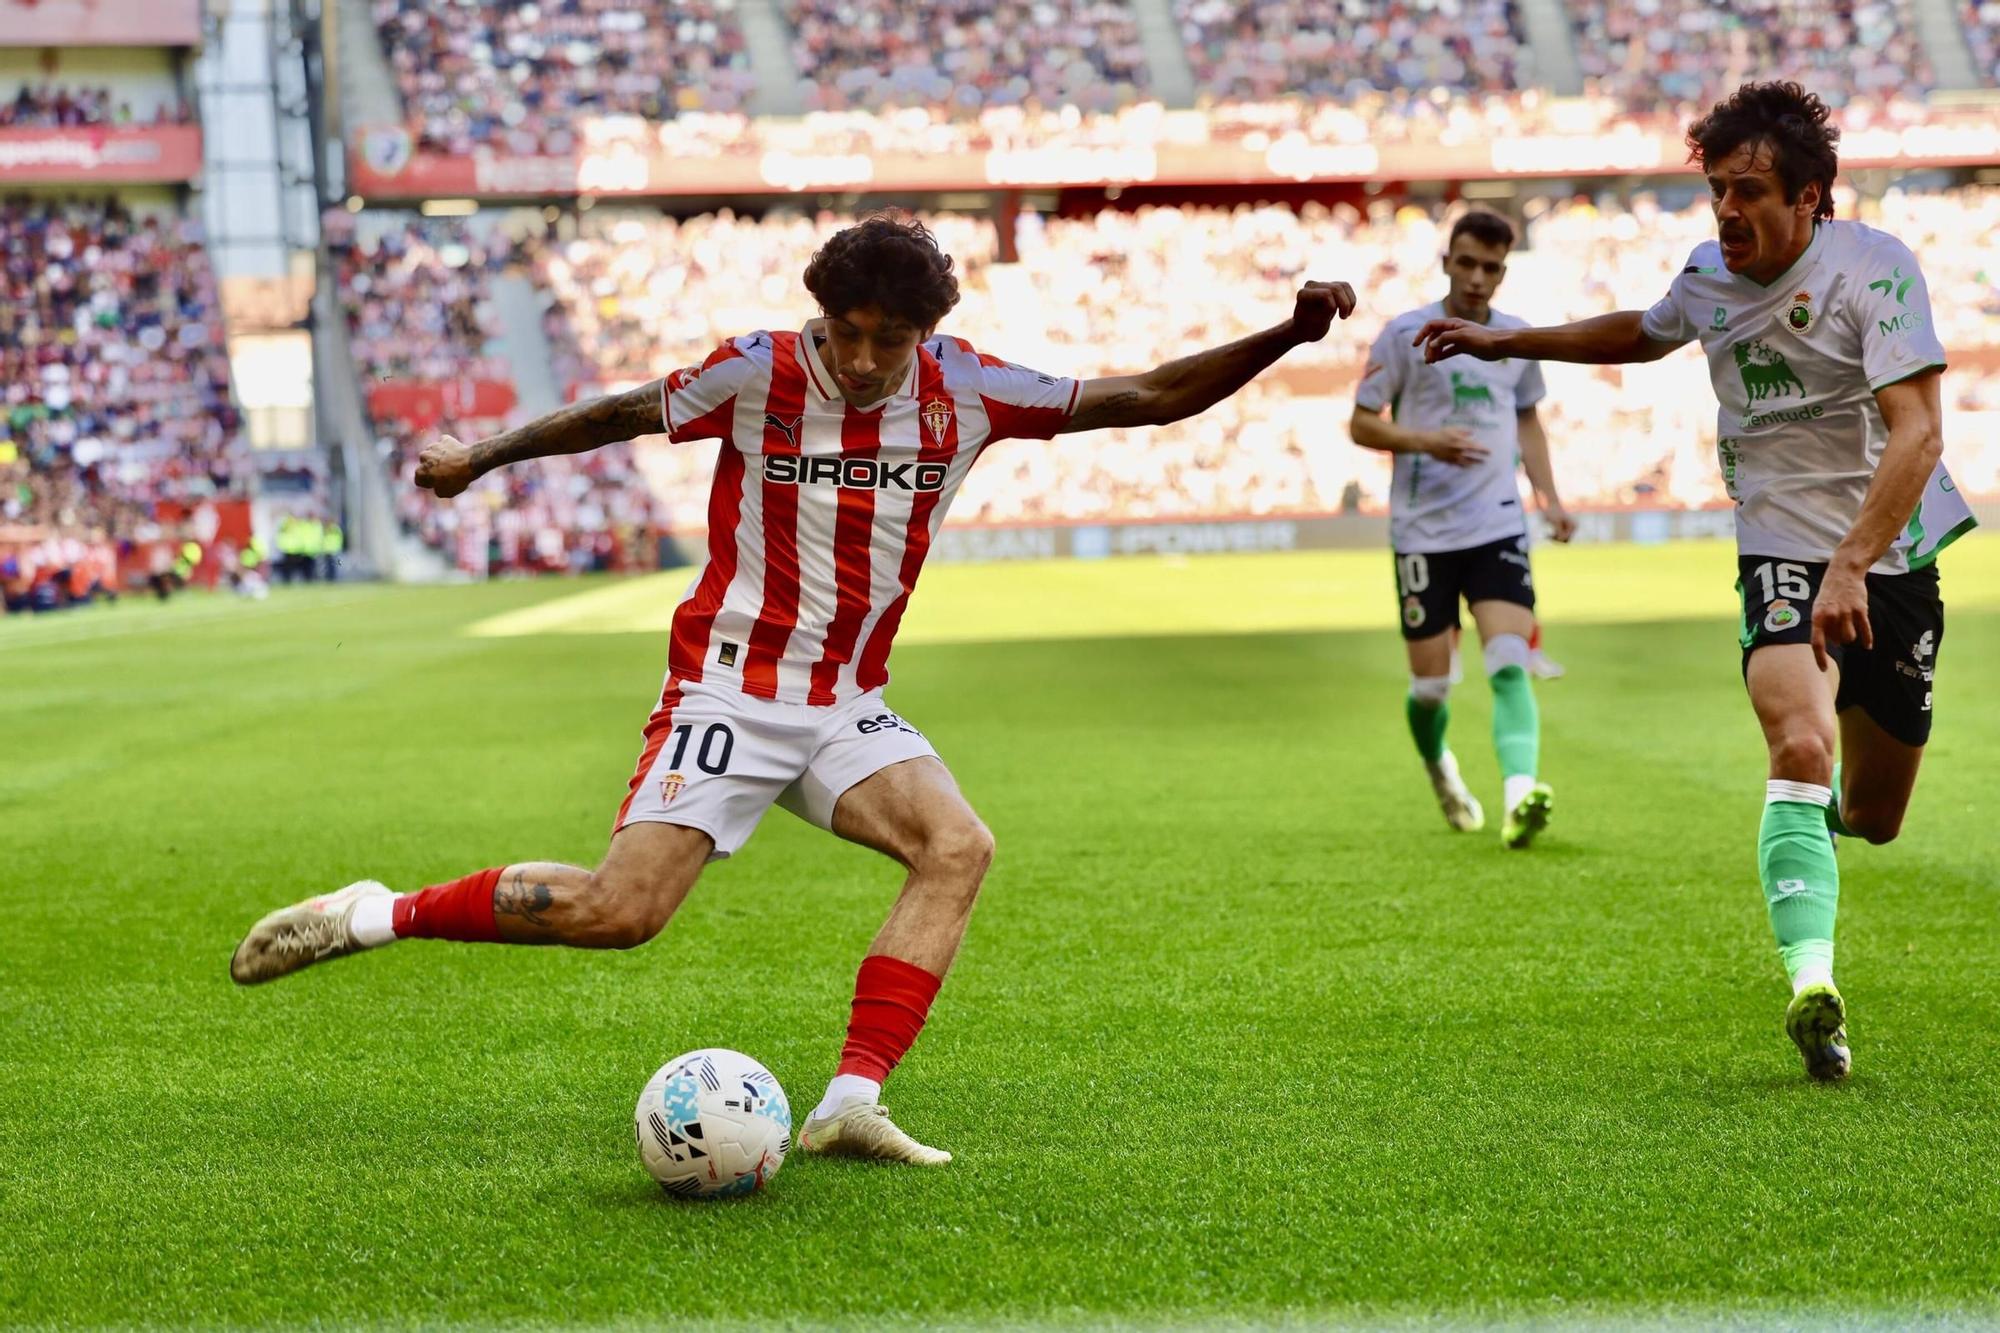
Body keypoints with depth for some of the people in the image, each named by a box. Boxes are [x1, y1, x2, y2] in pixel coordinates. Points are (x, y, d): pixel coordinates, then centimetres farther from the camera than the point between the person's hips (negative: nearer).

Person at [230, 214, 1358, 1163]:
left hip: (848, 706, 4)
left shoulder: (965, 391, -3)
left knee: (959, 847, -22)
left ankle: (851, 1105, -23)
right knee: (621, 912, -17)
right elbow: (622, 414, 6)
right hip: (731, 687, -4)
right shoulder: (759, 375, -11)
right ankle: (376, 915, 1)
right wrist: (481, 457, 12)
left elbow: (1149, 398, 1)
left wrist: (1286, 337, -9)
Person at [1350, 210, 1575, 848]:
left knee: (1511, 664, -18)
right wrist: (1427, 442, -18)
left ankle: (1518, 796, -32)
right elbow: (1361, 423, -1)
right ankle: (1439, 768, 35)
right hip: (1423, 532, -2)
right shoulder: (1405, 334, -4)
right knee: (1431, 684, 3)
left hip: (1499, 528, 2)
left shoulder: (1519, 338, 9)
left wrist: (1549, 496, 10)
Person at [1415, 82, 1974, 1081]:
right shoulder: (1711, 275, 1)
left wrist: (1852, 565, -34)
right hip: (1782, 555, 1)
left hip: (1893, 564, -1)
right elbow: (1643, 335, 26)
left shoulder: (1875, 268, -15)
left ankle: (1834, 804, 50)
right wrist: (1506, 343, 23)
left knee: (1872, 818, 11)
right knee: (1801, 746, -28)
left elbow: (1916, 432, -24)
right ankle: (1811, 984, -36)